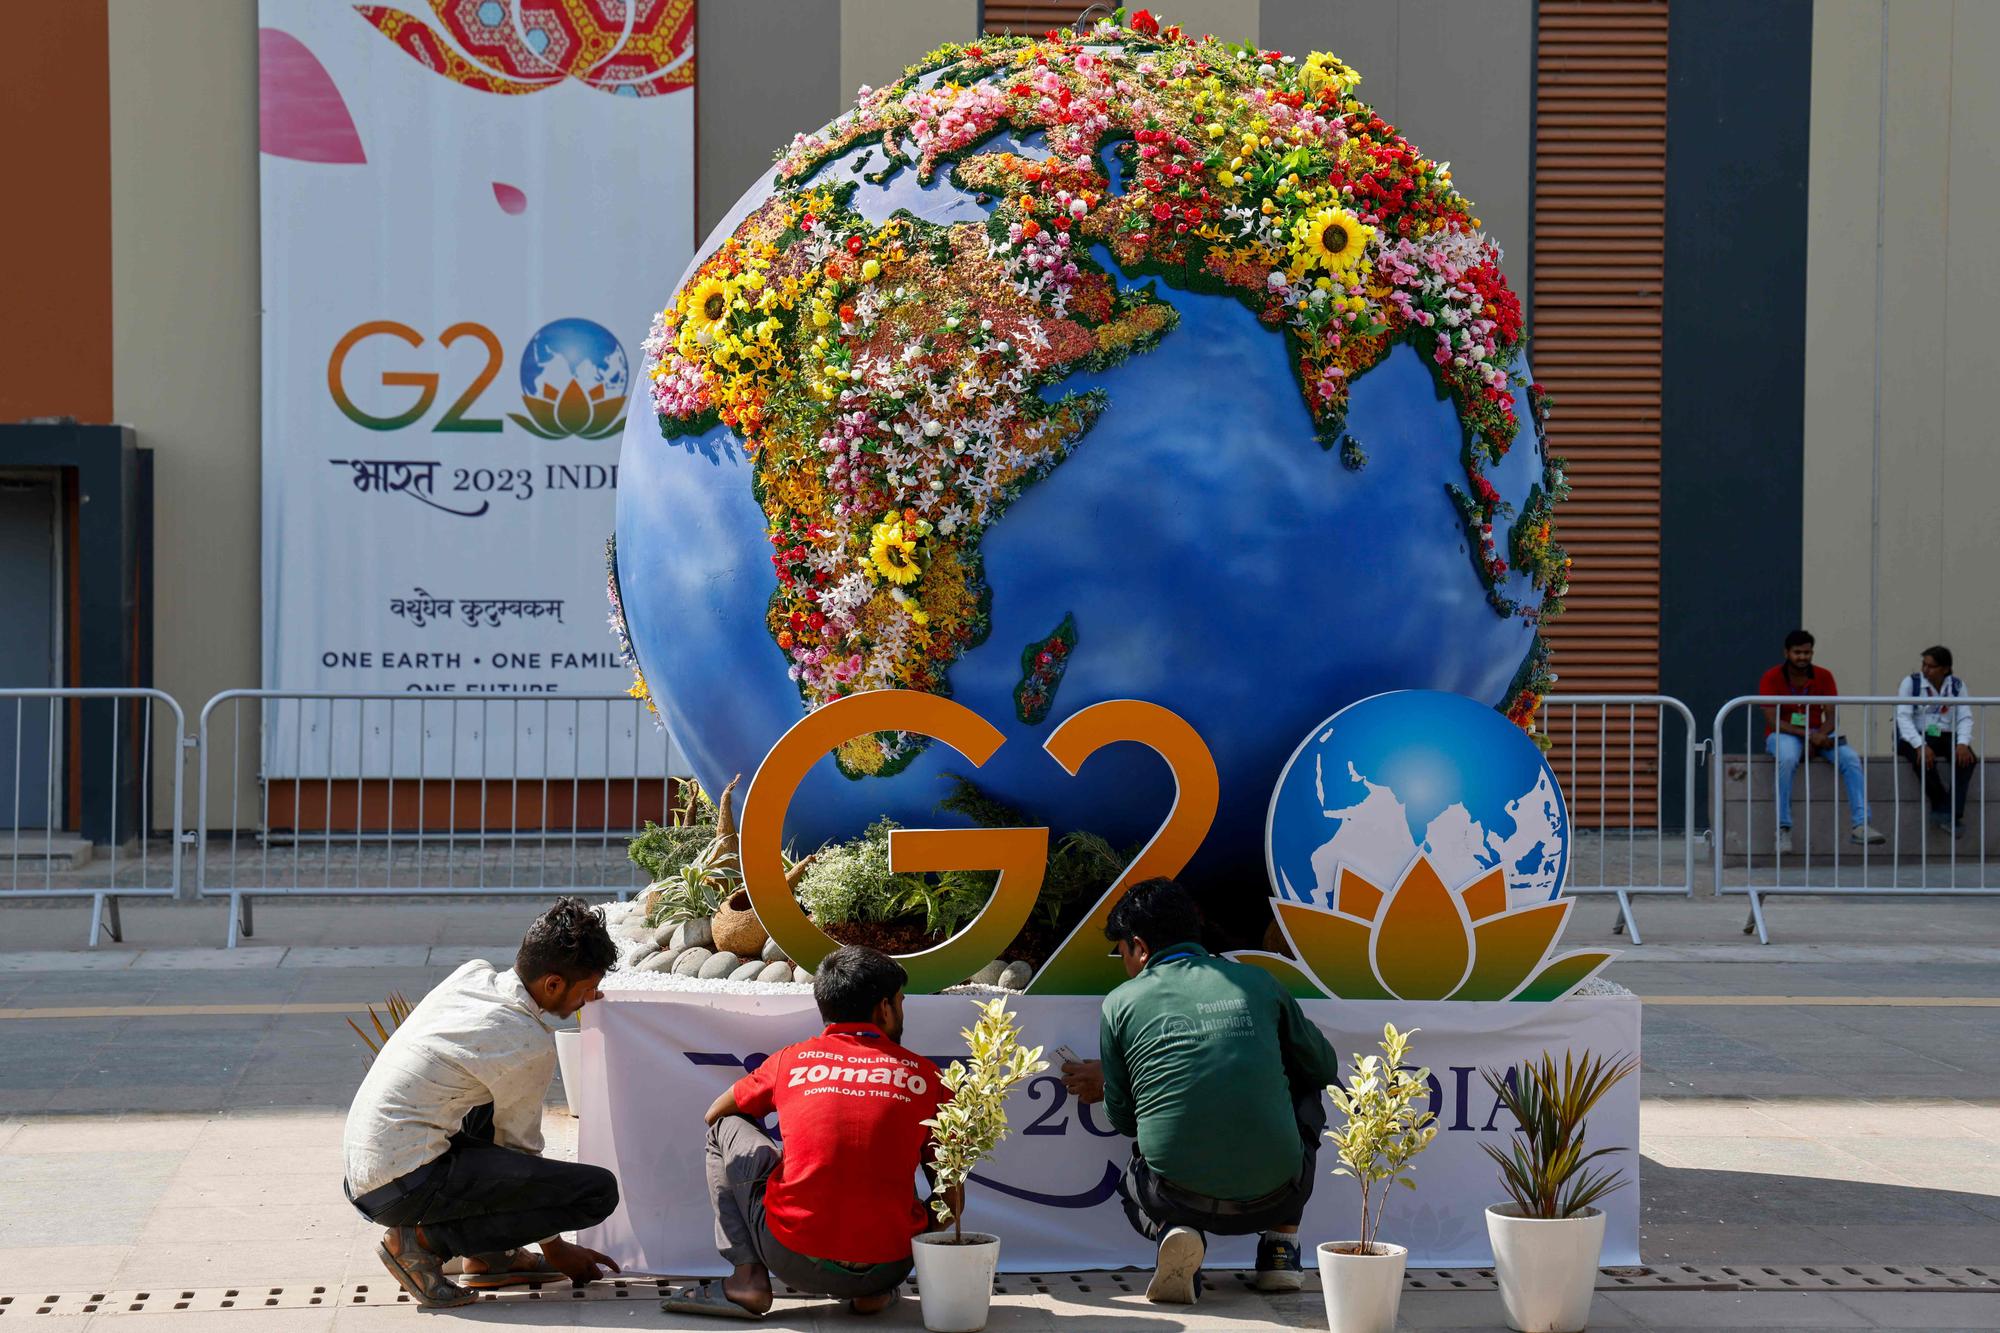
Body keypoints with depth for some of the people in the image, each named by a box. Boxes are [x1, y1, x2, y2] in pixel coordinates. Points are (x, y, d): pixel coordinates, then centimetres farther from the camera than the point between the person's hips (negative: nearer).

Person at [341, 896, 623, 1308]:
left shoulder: (472, 973, 6)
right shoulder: (532, 1046, -14)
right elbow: (521, 1144, 0)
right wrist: (555, 1248, 13)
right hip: (404, 1188, -9)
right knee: (600, 1190, -13)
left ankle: (486, 1256, 20)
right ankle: (423, 1240, -6)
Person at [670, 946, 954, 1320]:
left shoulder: (793, 1060, 5)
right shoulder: (924, 1076, 4)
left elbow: (714, 1115, 24)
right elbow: (953, 1200, 6)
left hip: (797, 1262, -1)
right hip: (887, 1269, 2)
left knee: (727, 1129, 19)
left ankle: (748, 1278, 7)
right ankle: (875, 1293, 13)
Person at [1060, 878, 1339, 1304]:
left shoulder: (1121, 1003, 4)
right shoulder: (1258, 982, 8)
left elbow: (1124, 1119, 12)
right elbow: (1325, 1067, 22)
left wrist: (1104, 1082, 34)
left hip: (1179, 1198, -1)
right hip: (1276, 1195, 1)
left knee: (1134, 1181, 38)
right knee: (1306, 1093, 33)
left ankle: (1173, 1231, 2)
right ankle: (1280, 1246, 22)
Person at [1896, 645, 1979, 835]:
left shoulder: (1957, 686, 5)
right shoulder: (1911, 682, -5)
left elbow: (1965, 718, -3)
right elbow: (1903, 717, -15)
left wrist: (1963, 743, -24)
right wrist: (1920, 745, -29)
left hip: (1945, 737, 3)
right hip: (1915, 737, -3)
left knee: (1968, 758, -26)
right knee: (1924, 759, -36)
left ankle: (1950, 815, -27)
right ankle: (1941, 806, -15)